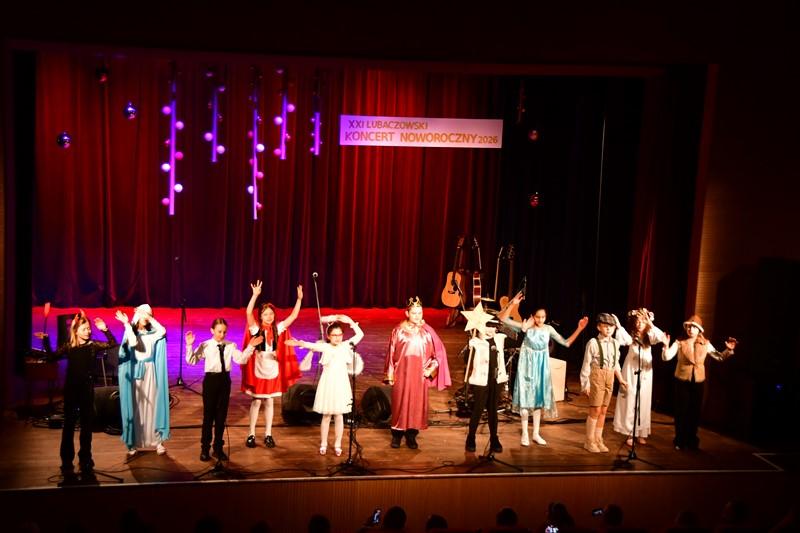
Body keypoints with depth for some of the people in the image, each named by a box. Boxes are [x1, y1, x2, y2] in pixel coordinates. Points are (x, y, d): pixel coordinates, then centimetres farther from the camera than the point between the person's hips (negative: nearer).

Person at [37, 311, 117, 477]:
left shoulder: (93, 345, 0)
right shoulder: (68, 346, 0)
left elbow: (112, 344, -9)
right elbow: (52, 357, -2)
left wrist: (105, 330, -22)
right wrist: (46, 341, -11)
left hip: (87, 389, 1)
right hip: (71, 389, -1)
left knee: (87, 425, 7)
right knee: (69, 425, 4)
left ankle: (85, 461, 18)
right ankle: (67, 463, 9)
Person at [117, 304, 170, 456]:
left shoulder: (152, 334, 8)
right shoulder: (131, 332, 1)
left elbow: (162, 331, -14)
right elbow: (133, 343, -21)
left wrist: (149, 317, -9)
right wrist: (127, 323, -18)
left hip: (150, 373, 2)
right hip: (136, 372, -2)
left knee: (152, 405, 1)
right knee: (136, 407, 0)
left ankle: (157, 441, 4)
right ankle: (133, 442, 6)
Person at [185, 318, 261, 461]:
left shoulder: (230, 346, 2)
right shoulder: (205, 346, -6)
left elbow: (241, 359, -5)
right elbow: (191, 361, -10)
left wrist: (250, 347, -14)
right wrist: (189, 345, -22)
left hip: (225, 380, 3)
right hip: (211, 379, -3)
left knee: (221, 416, 11)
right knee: (208, 415, 4)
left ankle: (218, 448, 24)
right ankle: (205, 449, 17)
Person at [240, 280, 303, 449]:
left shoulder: (277, 328, 1)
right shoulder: (255, 329, -9)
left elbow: (293, 316, -1)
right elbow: (248, 313, -24)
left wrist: (299, 299, -11)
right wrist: (255, 295, -34)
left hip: (273, 370, 3)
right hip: (258, 369, -3)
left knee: (269, 402, 11)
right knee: (256, 402, 7)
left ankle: (268, 435, 19)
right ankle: (251, 435, 16)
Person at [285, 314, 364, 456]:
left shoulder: (346, 345, 1)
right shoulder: (325, 347, -6)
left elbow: (360, 334, -1)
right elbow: (310, 345, -22)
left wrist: (350, 321, -8)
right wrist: (298, 343, -39)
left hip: (341, 384, 1)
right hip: (328, 384, -1)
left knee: (339, 416, 8)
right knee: (326, 416, 8)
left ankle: (337, 444, 20)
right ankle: (323, 443, 21)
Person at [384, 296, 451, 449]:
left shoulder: (427, 331, -2)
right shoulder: (398, 331, -4)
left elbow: (439, 351, 4)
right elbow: (391, 353, 1)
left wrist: (431, 369, -1)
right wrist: (390, 375, 1)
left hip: (419, 374, 1)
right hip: (401, 374, -1)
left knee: (417, 404, 5)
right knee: (399, 403, 4)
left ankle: (411, 436, 19)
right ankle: (397, 435, 19)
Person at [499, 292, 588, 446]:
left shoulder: (548, 329, -2)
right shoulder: (526, 327, -10)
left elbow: (566, 343, 2)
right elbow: (502, 318, -18)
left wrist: (579, 329, -6)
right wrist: (512, 304, -29)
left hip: (541, 366, 3)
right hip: (527, 365, -3)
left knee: (538, 399, 9)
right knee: (526, 398, 1)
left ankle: (536, 434, 19)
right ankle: (524, 434, 12)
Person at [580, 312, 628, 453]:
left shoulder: (615, 343, 6)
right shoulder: (593, 342, -12)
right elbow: (586, 364, -10)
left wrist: (621, 379, 14)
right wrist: (585, 383, -12)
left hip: (609, 378, 6)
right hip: (597, 376, -6)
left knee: (603, 411, 11)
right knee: (595, 410, -2)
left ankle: (598, 440, 21)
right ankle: (589, 442, 10)